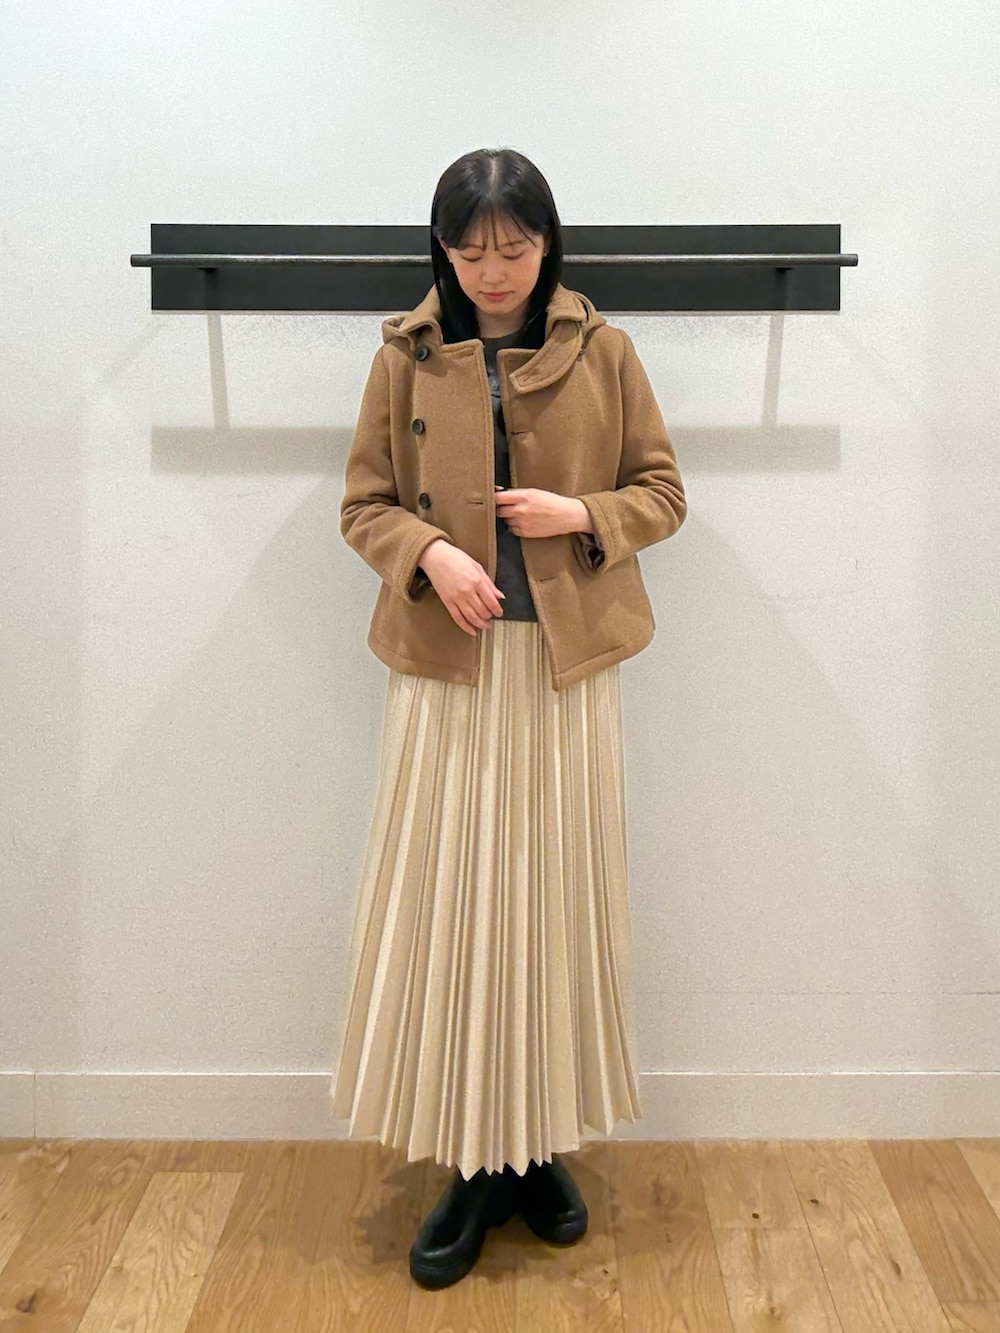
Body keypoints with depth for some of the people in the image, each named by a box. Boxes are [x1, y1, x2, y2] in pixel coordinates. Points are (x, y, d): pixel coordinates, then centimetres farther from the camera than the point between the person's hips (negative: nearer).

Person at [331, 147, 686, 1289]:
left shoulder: (602, 353, 4)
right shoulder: (406, 358, 3)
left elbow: (663, 493, 9)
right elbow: (363, 505, 6)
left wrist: (580, 515, -11)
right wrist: (430, 553, -14)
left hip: (566, 662, 0)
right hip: (446, 664, 0)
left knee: (555, 899, 7)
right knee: (442, 905, 1)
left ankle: (540, 1145, 25)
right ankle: (471, 1163, 18)